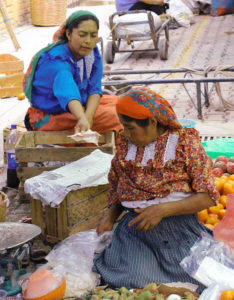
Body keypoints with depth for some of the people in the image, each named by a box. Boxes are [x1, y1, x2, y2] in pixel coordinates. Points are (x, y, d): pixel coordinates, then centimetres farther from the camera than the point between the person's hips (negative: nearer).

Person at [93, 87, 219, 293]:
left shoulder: (185, 141, -4)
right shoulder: (125, 144, 8)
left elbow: (208, 197, -8)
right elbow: (116, 188, 21)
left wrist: (163, 210, -18)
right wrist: (110, 218, 1)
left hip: (180, 228, -1)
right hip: (135, 227, 2)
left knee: (203, 283, -14)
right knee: (132, 283, -21)